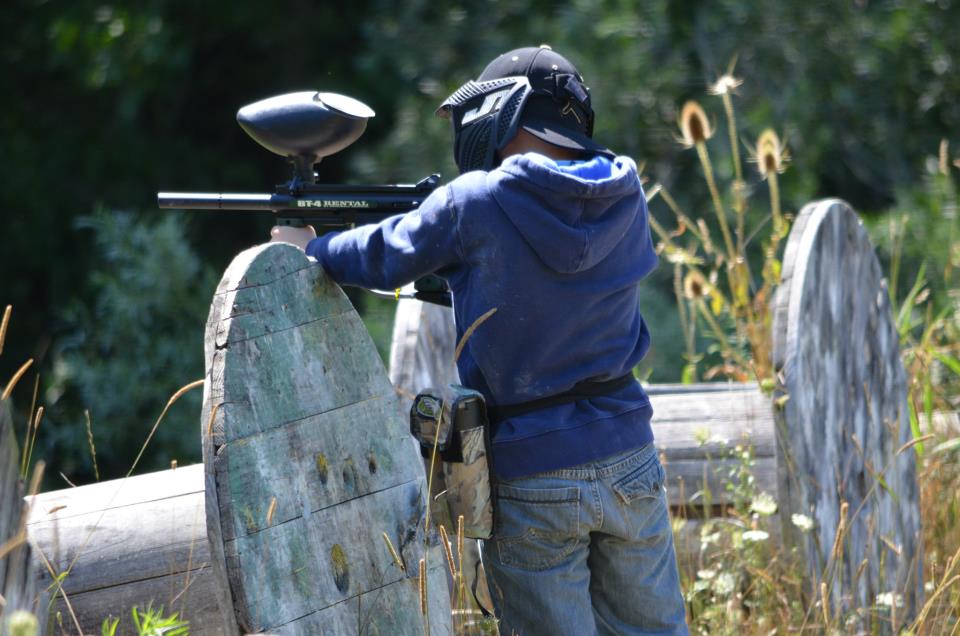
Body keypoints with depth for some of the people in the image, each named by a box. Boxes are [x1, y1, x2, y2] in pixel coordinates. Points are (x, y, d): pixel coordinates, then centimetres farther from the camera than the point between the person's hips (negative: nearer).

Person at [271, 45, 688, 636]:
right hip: (630, 462, 4)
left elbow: (384, 257, 7)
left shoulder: (477, 202, -9)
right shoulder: (625, 196, 3)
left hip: (533, 478, -4)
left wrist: (310, 247, 26)